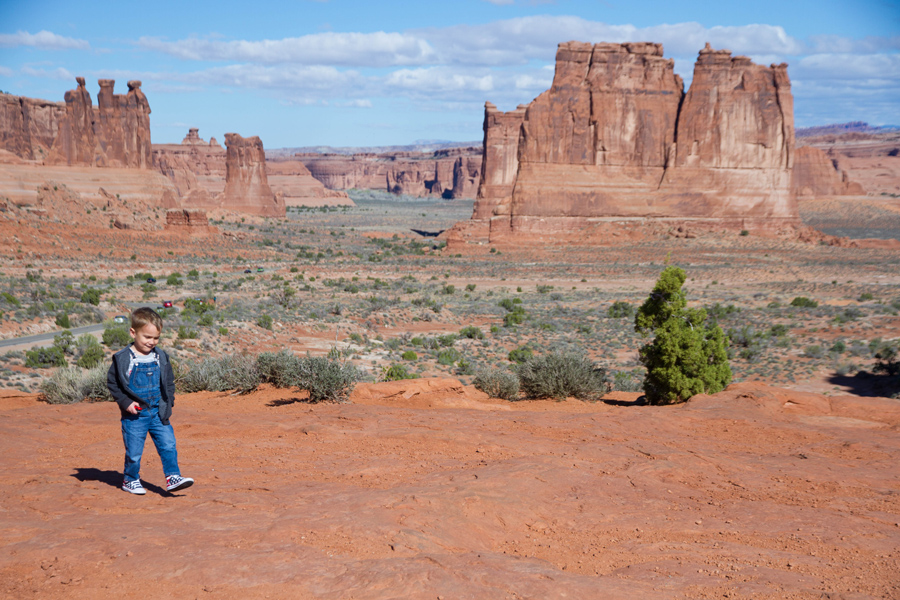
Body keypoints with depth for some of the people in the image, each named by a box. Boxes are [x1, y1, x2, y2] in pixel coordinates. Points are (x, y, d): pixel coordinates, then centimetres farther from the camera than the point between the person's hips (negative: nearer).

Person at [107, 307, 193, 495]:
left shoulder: (161, 357, 5)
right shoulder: (122, 359, -8)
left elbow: (169, 382, 15)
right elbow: (112, 383, -3)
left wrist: (168, 401, 3)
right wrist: (125, 402, -11)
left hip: (158, 412, 3)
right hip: (134, 414, -3)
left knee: (168, 444, -6)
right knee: (133, 451, 4)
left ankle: (172, 476, 1)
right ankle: (130, 480, 23)